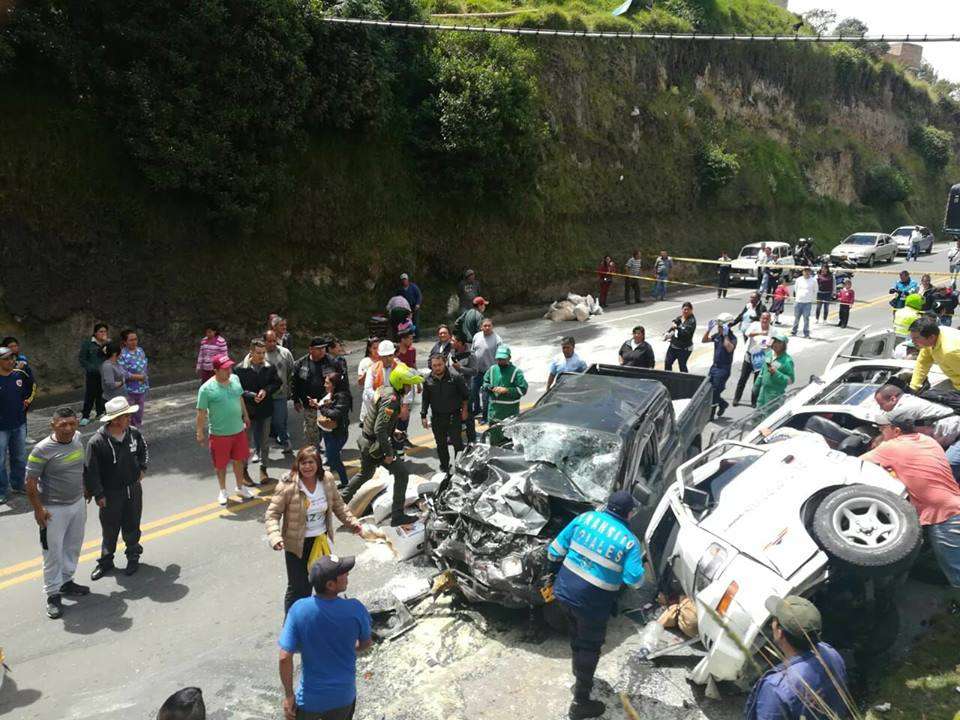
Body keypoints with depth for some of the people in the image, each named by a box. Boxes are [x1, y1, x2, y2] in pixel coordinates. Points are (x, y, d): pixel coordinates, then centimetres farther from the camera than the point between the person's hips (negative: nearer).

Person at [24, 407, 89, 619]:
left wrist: (85, 489, 18)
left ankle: (66, 581, 39)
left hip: (78, 504, 7)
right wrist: (38, 510, -17)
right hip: (54, 510, -6)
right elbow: (30, 482, -17)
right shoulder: (42, 450, -22)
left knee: (73, 547, 20)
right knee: (53, 553, 4)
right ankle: (53, 594, 18)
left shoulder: (77, 438, -3)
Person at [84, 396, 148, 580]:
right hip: (110, 494, -3)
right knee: (110, 530, 12)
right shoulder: (97, 442, -22)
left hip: (133, 489, 3)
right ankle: (105, 562, 32)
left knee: (132, 527, 17)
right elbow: (90, 471, -15)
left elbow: (144, 450, 14)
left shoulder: (134, 433, -8)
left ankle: (133, 556, 37)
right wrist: (98, 494, -13)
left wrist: (142, 469, 3)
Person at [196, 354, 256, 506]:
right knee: (221, 464, 10)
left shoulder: (235, 379, -2)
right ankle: (223, 491, 31)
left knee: (239, 460, 18)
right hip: (219, 434, -5)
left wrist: (245, 416, 19)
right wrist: (200, 433, -13)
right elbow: (201, 412, -14)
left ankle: (240, 487, 37)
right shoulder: (206, 388, -18)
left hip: (239, 430, 5)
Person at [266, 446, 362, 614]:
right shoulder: (288, 485, -21)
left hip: (322, 540, 5)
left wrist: (352, 522, 3)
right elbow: (272, 514, -18)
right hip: (297, 544, -5)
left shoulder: (327, 479, -7)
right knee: (298, 588, 1)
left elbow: (338, 505, 9)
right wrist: (274, 536, -32)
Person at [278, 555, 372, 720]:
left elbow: (285, 657, -18)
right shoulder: (355, 609, -19)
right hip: (344, 695, 1)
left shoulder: (299, 610, -20)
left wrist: (288, 695, -5)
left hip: (310, 697, -1)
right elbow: (366, 643, -1)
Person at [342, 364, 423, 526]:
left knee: (365, 473, 30)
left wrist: (392, 430, 17)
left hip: (365, 440, 10)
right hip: (375, 445, -10)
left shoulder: (384, 389, 3)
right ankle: (397, 515, 2)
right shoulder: (391, 399, -26)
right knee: (402, 473, -2)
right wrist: (388, 453, -23)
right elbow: (380, 429, -29)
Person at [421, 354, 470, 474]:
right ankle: (444, 467, 27)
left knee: (457, 442, -2)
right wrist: (423, 416, 5)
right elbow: (425, 399, 7)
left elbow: (465, 394, 0)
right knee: (441, 444, 12)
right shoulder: (428, 380, -2)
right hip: (437, 417, 3)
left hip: (454, 416, -3)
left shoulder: (455, 377, -12)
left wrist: (464, 410, 4)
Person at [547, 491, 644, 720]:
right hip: (592, 604, -5)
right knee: (589, 648, 15)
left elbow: (554, 552, -2)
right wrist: (638, 562, 3)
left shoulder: (585, 518, -4)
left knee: (577, 637, 29)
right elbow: (634, 580, -17)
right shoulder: (629, 541, -12)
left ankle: (580, 677, 51)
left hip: (564, 592, 5)